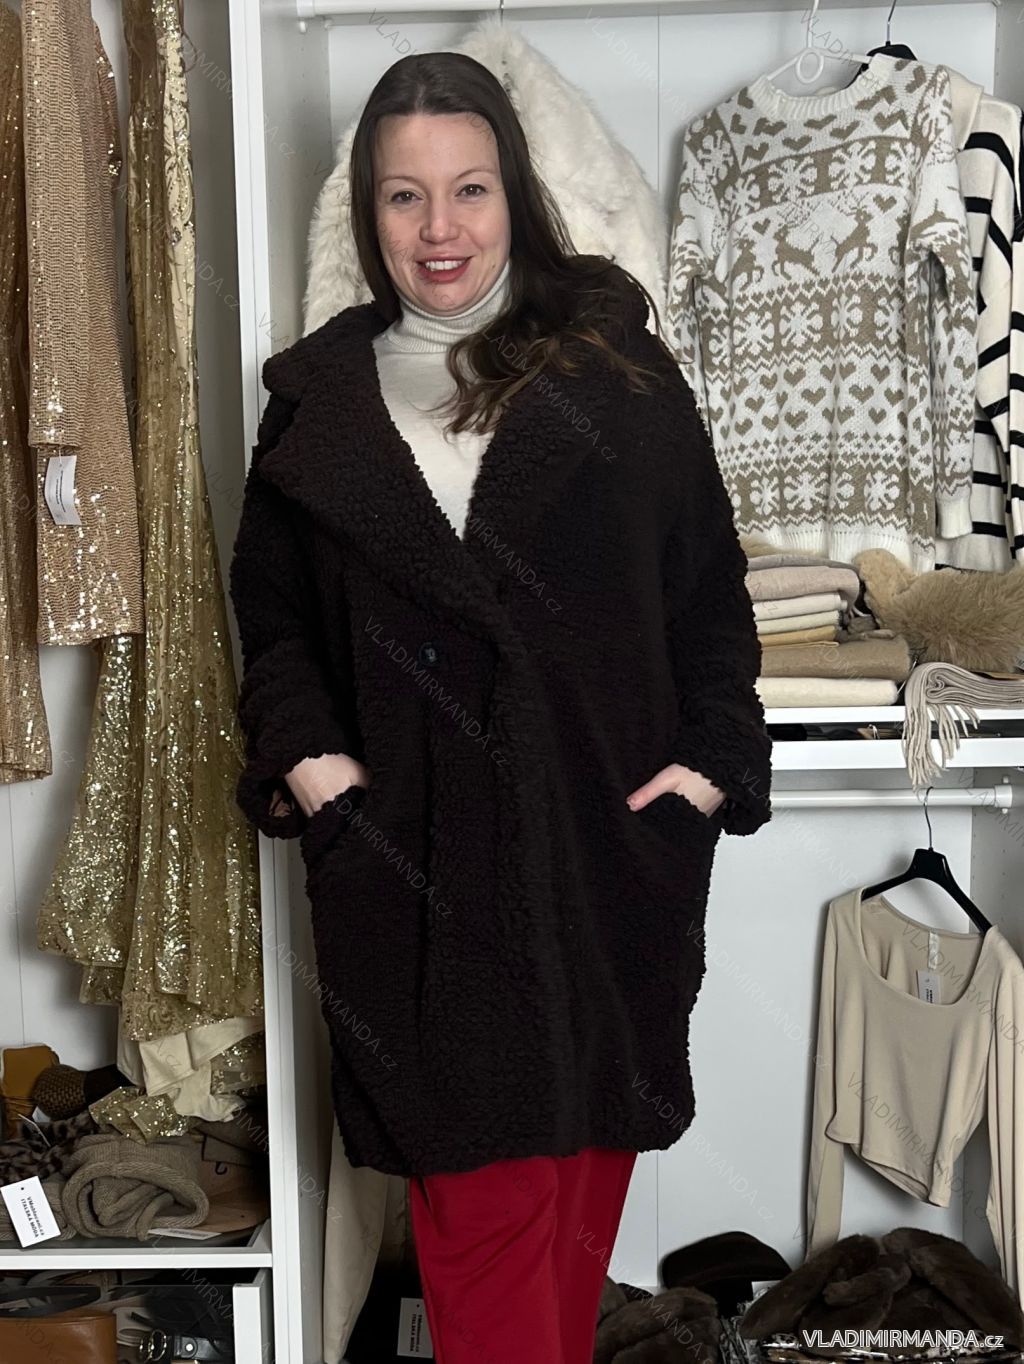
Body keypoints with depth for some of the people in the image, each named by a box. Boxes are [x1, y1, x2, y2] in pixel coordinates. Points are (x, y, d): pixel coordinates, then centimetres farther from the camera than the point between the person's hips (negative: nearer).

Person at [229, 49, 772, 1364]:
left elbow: (711, 587, 5)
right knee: (479, 1184, 0)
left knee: (590, 1145, 13)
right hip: (413, 855, 0)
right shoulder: (318, 400, 7)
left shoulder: (615, 368, 3)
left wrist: (713, 759, -5)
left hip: (608, 840, 1)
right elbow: (271, 615, 12)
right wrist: (305, 757, -4)